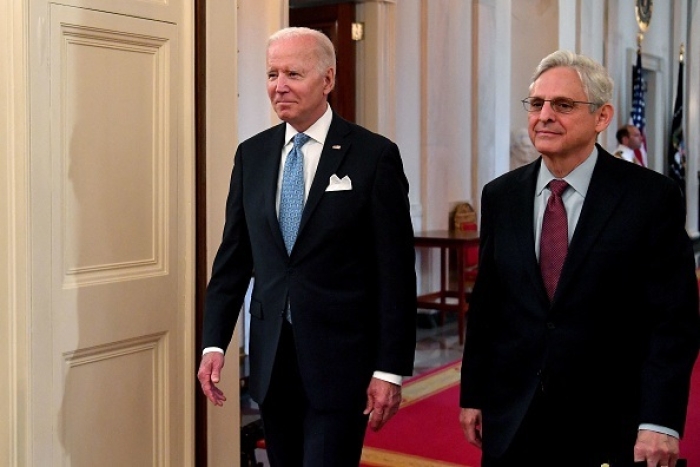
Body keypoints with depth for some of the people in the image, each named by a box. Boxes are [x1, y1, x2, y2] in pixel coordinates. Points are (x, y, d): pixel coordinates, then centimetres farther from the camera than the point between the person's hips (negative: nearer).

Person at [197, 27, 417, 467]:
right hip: (272, 359, 5)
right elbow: (233, 256, 9)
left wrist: (391, 369, -10)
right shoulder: (252, 154, 7)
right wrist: (214, 343, 2)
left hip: (340, 361, -4)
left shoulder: (375, 155, -7)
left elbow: (396, 272, -8)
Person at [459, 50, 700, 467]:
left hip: (609, 427, -3)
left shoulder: (652, 196, -7)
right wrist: (472, 395, 8)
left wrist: (660, 422, -14)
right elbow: (485, 305, 8)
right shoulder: (500, 196, 4)